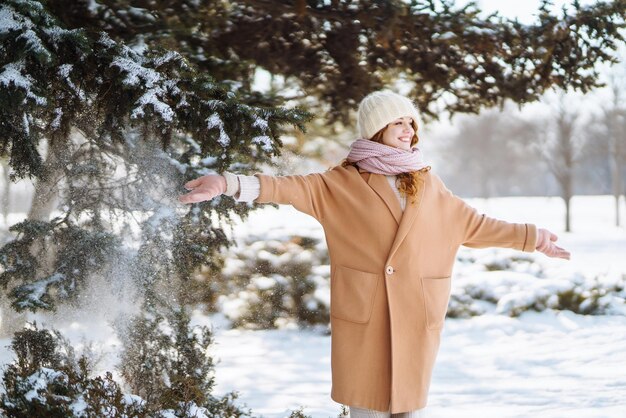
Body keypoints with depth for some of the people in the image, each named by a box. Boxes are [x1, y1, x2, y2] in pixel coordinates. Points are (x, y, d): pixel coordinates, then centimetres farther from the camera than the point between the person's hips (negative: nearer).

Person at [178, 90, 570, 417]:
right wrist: (230, 183, -26)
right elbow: (296, 188, -11)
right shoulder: (344, 182, 2)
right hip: (363, 318, -2)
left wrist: (534, 239, 18)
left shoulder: (428, 185, 12)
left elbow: (474, 225, 19)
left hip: (416, 318, 3)